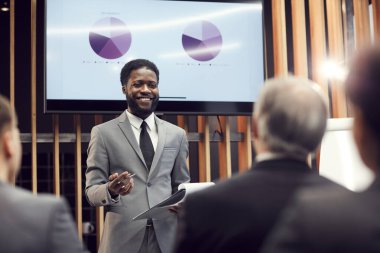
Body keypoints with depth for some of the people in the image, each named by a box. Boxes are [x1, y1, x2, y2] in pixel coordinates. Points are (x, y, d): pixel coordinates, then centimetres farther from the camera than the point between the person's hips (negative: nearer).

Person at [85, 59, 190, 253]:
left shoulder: (176, 134, 10)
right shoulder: (103, 133, 1)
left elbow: (181, 188, 14)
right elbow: (92, 191, -2)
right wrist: (111, 191, -23)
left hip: (167, 236, 3)